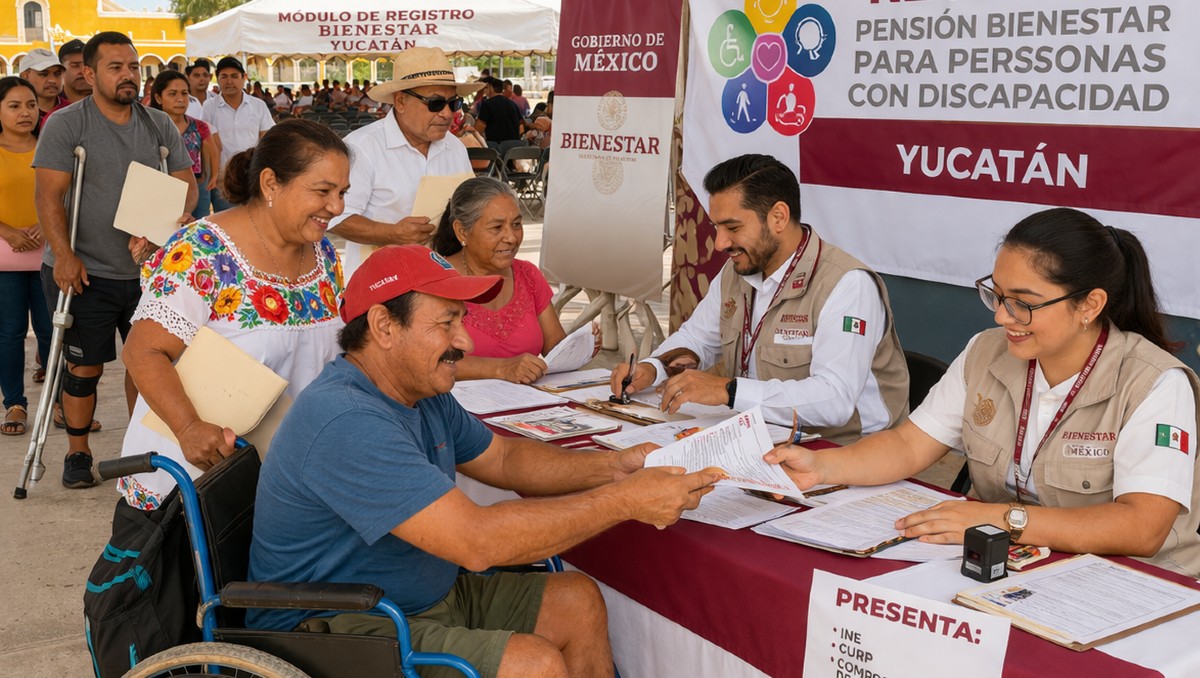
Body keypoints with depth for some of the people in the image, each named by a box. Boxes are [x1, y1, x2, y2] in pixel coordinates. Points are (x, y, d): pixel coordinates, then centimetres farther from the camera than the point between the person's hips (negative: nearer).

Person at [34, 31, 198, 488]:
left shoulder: (160, 125, 6)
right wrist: (64, 256, -20)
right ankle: (77, 453, 22)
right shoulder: (64, 125, -5)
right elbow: (49, 196, -10)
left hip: (148, 269, 4)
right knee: (85, 367, 5)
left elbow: (186, 186, 5)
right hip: (84, 272, -3)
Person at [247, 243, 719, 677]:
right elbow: (475, 540, -34)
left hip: (428, 596, 10)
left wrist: (614, 467, -1)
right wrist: (624, 500, -28)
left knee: (578, 601, 4)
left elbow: (505, 459, 16)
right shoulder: (344, 421, -29)